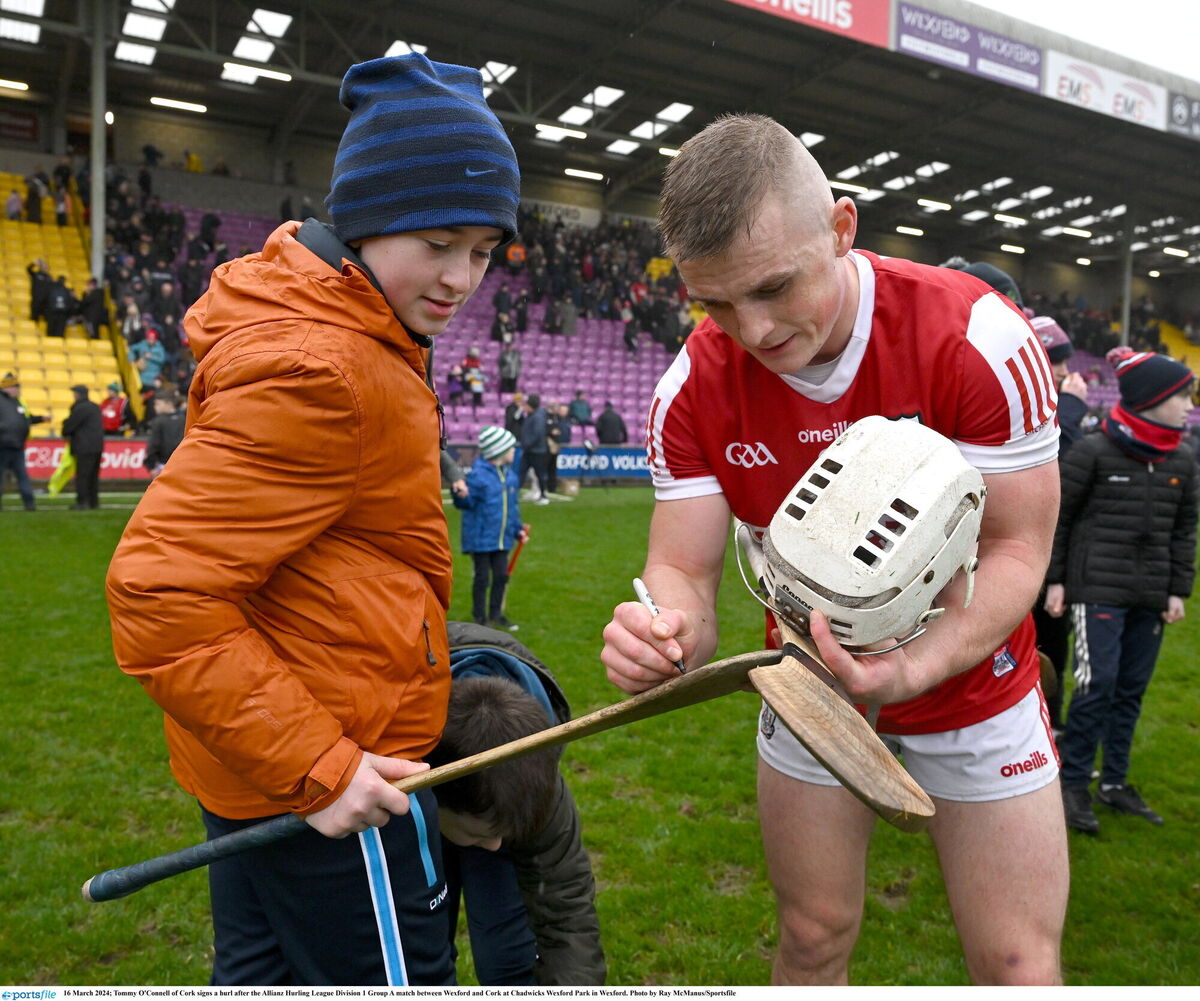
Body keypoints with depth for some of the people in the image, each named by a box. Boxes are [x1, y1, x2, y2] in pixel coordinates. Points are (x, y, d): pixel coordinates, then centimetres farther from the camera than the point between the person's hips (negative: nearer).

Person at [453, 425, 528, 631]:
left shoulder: (510, 475, 7)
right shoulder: (478, 475, -15)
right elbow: (466, 503, -13)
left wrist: (518, 529, 14)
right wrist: (461, 495, -34)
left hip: (502, 538, 6)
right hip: (481, 537, -6)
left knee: (501, 576, 12)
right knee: (482, 577, 4)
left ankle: (496, 614, 27)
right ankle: (480, 618, 18)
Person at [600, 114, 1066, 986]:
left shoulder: (978, 336, -25)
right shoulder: (695, 389, -16)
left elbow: (1016, 545, -19)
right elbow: (684, 570, -14)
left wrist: (916, 666, -36)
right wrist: (663, 631, -39)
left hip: (969, 683, -1)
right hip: (811, 688, 2)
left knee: (1019, 971, 6)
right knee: (812, 943, 14)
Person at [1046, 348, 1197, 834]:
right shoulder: (1093, 452, -9)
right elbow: (1057, 515, -4)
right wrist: (1055, 579, -4)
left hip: (1151, 596, 6)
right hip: (1098, 590, -6)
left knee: (1132, 689, 11)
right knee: (1098, 684, -8)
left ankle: (1114, 781, 24)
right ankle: (1072, 782, 5)